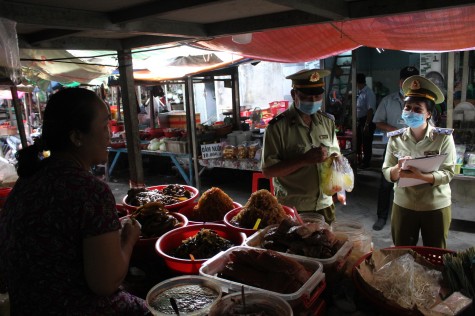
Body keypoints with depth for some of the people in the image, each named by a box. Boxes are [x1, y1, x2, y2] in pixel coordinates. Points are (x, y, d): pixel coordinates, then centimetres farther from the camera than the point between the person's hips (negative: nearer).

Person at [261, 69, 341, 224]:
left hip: (324, 205, 5)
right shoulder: (277, 126, -14)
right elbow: (268, 170, -15)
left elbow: (335, 156, 13)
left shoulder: (327, 121, 4)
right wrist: (304, 159, -24)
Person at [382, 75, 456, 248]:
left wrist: (419, 175, -31)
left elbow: (448, 173, -15)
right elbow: (387, 173, -5)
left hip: (436, 205, -1)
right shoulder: (395, 138, -5)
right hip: (403, 204, 2)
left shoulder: (444, 137, -11)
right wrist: (398, 169, -27)